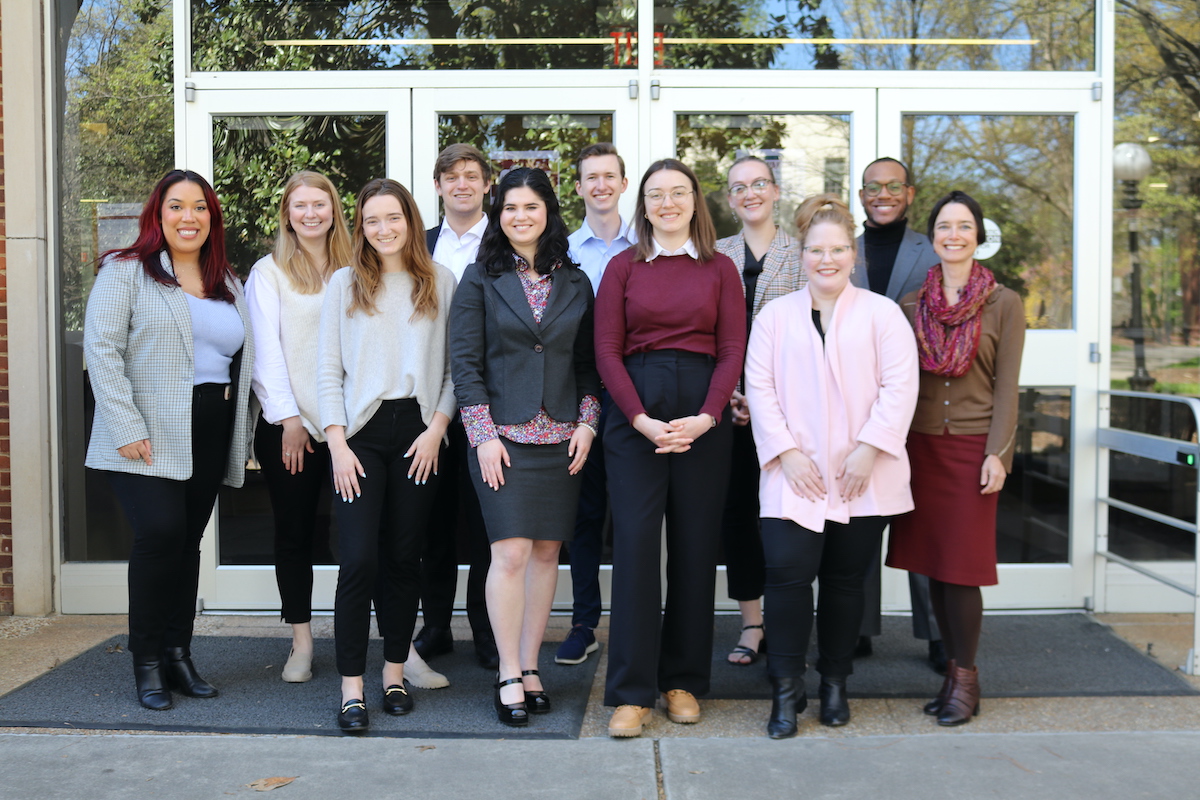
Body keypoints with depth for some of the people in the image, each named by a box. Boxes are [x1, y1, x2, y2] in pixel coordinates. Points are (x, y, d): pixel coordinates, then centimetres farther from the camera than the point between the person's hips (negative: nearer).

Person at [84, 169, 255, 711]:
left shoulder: (228, 284, 17)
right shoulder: (126, 272, 1)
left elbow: (243, 359, 18)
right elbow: (101, 350, -8)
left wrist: (242, 437, 10)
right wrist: (127, 429, -16)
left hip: (210, 437, 5)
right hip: (148, 438, -5)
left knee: (188, 540, 8)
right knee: (161, 531, -16)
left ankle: (178, 654, 17)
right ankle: (146, 660, -1)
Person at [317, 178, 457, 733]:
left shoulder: (440, 283, 8)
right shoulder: (344, 283, 8)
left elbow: (456, 366, 6)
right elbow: (327, 369, 4)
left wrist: (437, 428, -5)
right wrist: (337, 443, -5)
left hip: (418, 432, 1)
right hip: (361, 432, -1)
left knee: (404, 557, 6)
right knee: (359, 558, -9)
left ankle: (395, 674, 20)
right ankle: (351, 689, 0)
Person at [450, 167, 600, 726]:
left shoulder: (574, 283, 12)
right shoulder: (480, 279, 3)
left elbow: (589, 361, 13)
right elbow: (464, 362, -1)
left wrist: (587, 422, 1)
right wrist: (483, 434, -9)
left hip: (560, 435, 3)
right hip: (503, 433, -3)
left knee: (547, 553, 5)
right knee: (511, 553, -8)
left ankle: (530, 666, 18)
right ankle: (509, 675, 5)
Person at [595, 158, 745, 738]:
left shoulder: (720, 269, 10)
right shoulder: (623, 267, 8)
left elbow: (733, 350, 3)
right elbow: (606, 350, 1)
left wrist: (706, 417, -12)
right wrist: (643, 420, -11)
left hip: (703, 414, 1)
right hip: (634, 414, -1)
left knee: (695, 545, 4)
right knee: (634, 543, -6)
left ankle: (683, 680, 19)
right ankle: (631, 692, 2)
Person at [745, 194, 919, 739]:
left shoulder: (882, 314, 7)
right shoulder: (776, 315, 11)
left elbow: (899, 387, -1)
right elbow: (759, 387, 4)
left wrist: (869, 449, -11)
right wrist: (787, 452, -7)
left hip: (862, 477, 0)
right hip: (794, 474, 0)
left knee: (845, 579, 7)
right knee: (788, 571, -12)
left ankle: (834, 684, 25)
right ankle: (786, 691, 1)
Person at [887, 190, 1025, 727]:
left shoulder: (1004, 304, 1)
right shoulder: (910, 305, 8)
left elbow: (1007, 386, -2)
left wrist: (997, 453, -10)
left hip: (972, 446, -3)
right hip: (921, 445, 3)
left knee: (961, 564, -4)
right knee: (932, 563, 7)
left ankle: (965, 680, 9)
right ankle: (954, 672, 19)